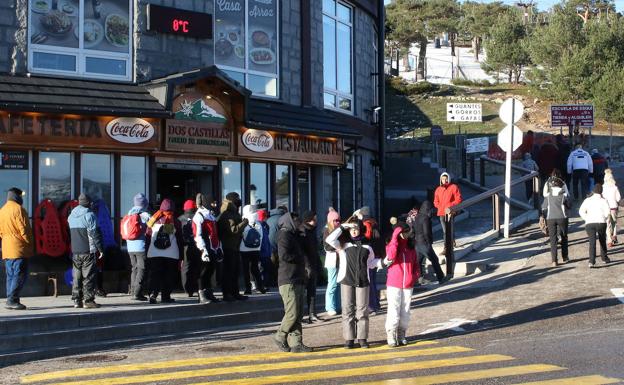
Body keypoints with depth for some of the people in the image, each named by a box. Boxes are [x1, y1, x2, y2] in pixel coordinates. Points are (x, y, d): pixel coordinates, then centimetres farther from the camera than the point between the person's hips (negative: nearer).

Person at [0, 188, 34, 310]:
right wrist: (30, 243, -4)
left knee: (10, 275, 11)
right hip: (19, 248, -8)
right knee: (20, 275, -7)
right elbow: (24, 229, -14)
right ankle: (12, 300, -13)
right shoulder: (18, 209, -11)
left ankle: (11, 301, 11)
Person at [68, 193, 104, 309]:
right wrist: (100, 249, -7)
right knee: (89, 276, -4)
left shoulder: (71, 216, 13)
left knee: (76, 276, 10)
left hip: (75, 252, 6)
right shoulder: (89, 215, -9)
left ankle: (77, 300, 9)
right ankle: (88, 300, -6)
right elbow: (95, 233, -11)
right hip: (88, 251, -6)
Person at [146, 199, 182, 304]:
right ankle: (165, 296, 6)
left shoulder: (154, 220, 3)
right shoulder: (175, 222, 0)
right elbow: (179, 239, 3)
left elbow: (148, 236, 5)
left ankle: (153, 294, -14)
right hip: (172, 254, -1)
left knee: (154, 275, 3)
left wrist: (147, 252, 12)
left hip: (154, 254, 1)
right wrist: (181, 255, 9)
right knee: (168, 276, 7)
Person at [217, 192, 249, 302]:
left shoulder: (234, 214, 18)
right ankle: (227, 294, -5)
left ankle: (235, 293, 18)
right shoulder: (226, 216, -14)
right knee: (229, 271, -8)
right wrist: (243, 223, -17)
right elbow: (232, 230, -25)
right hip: (228, 247, -10)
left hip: (235, 247, 10)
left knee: (236, 271, 12)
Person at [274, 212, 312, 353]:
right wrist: (301, 259, -8)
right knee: (292, 312, -10)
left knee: (299, 313, 6)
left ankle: (296, 343, 7)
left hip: (297, 280, 10)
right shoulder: (284, 234, -8)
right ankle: (280, 337, 6)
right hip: (288, 280, -10)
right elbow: (284, 255, -20)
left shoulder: (293, 235, 22)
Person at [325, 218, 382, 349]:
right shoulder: (343, 245, 7)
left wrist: (382, 262, 7)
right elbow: (329, 239, -8)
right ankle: (349, 338, 5)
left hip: (362, 282, 1)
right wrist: (342, 227, -4)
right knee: (347, 310, 0)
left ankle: (362, 338, 8)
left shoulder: (366, 247, 14)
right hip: (347, 281, -1)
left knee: (362, 310, 1)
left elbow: (370, 262, 24)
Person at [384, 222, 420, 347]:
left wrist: (415, 276, -3)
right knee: (393, 311, -7)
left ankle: (401, 335, 18)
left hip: (408, 285, 4)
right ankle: (391, 335, -1)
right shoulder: (391, 245, -3)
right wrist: (395, 238, -22)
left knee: (405, 311, 9)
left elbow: (416, 265, 16)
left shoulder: (411, 248, 10)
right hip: (394, 285, -4)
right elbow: (391, 256, -26)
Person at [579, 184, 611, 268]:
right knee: (602, 241, 21)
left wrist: (587, 219, 8)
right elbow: (607, 212, -7)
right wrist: (604, 218, 9)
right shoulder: (603, 200, 5)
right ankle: (604, 258, 34)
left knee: (592, 242, -5)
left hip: (589, 223, 1)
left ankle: (592, 261, -21)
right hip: (601, 223, -1)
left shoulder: (587, 200, 11)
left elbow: (581, 211, 3)